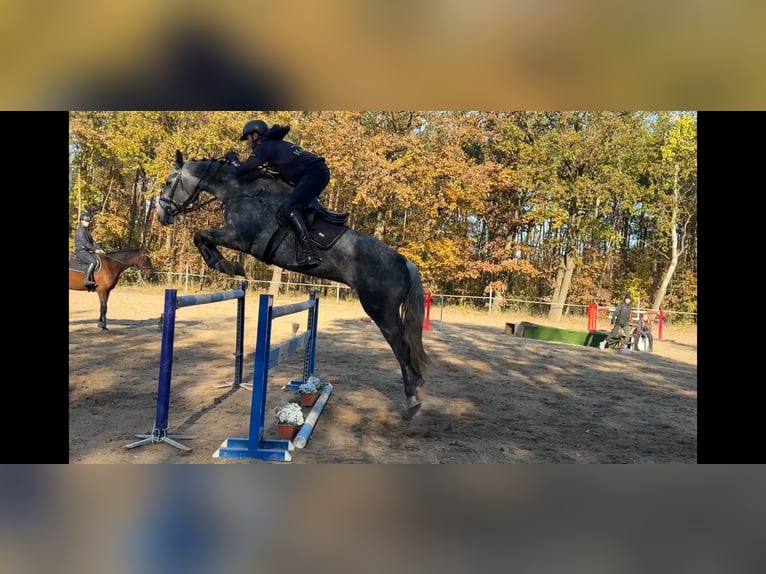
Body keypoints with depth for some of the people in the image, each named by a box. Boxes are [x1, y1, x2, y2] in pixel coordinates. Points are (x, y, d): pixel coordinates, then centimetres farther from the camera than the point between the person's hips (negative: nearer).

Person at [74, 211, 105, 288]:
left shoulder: (87, 231, 19)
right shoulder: (80, 230, -10)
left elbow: (92, 241, 16)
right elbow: (84, 242, -19)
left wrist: (99, 249, 2)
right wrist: (94, 249, -20)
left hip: (87, 251, 10)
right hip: (81, 250, -10)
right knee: (93, 261, -27)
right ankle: (87, 280, -30)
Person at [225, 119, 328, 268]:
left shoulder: (264, 147, -1)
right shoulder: (276, 144, 26)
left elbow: (241, 170, -1)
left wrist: (232, 158, 18)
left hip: (313, 173, -10)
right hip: (320, 172, 10)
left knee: (290, 209, -17)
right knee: (297, 207, 21)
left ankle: (310, 254, -28)